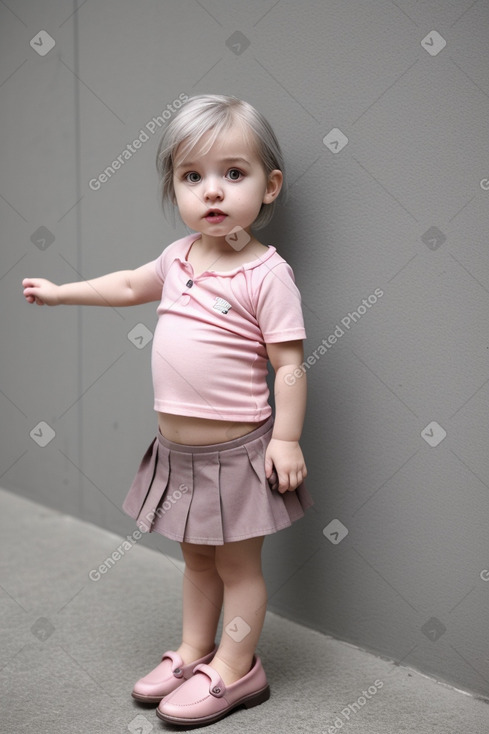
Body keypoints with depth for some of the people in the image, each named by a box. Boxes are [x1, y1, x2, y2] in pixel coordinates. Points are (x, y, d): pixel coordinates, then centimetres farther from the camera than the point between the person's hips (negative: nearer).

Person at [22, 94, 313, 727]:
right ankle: (193, 652, 37)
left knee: (237, 563, 10)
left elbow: (289, 363, -16)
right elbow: (130, 285, 22)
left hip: (235, 449, -7)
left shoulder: (267, 273, -17)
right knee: (197, 557, 22)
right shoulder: (180, 257, 3)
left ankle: (234, 671, 24)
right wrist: (61, 292, 28)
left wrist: (286, 438, -19)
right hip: (177, 448, 7)